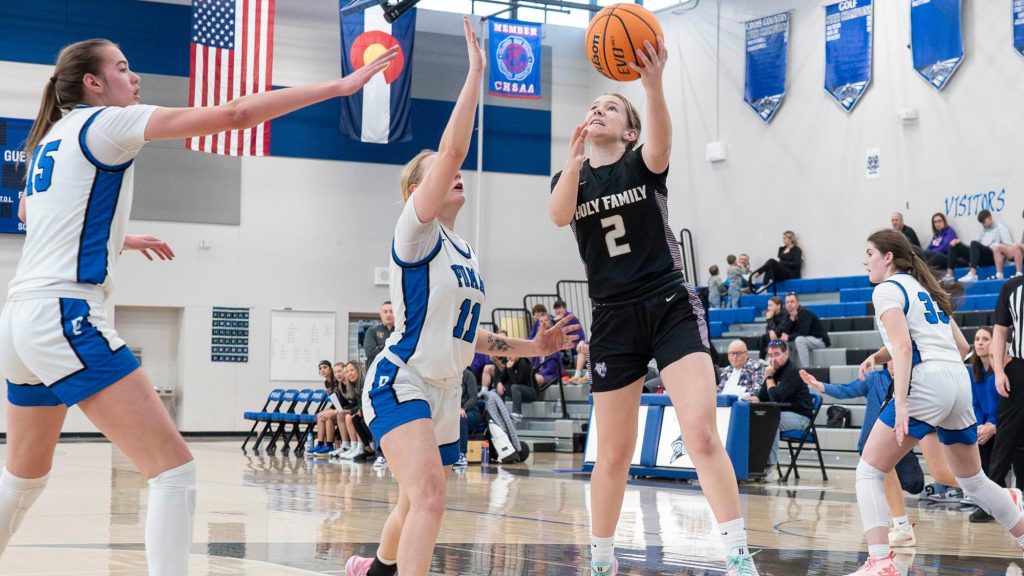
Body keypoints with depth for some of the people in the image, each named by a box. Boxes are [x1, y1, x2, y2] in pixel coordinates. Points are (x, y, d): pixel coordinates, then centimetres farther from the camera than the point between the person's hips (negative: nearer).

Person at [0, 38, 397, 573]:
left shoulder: (49, 139, 18)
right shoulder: (106, 122, -5)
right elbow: (233, 114, -13)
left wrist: (118, 238, 43)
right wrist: (341, 85, -11)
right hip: (65, 317, -9)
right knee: (174, 469, -11)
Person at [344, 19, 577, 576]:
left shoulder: (465, 253, 13)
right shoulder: (415, 233, -11)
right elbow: (452, 150, -24)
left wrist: (531, 347, 13)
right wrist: (475, 71, -24)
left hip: (444, 392, 9)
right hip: (400, 383, -9)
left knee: (416, 505, 21)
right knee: (428, 498, -28)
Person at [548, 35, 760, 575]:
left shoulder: (643, 164, 2)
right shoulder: (569, 177, 9)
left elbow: (662, 143, -23)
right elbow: (558, 215, -15)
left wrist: (653, 83, -43)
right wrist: (574, 160, -33)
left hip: (671, 307, -2)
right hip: (613, 320, 2)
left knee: (702, 432, -18)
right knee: (614, 454, 6)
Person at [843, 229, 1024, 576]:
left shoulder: (888, 289, -1)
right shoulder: (925, 288, 23)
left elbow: (903, 347, -15)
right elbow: (962, 346, 24)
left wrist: (901, 405, -23)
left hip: (926, 385, -8)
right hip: (960, 383, 8)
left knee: (868, 472, -5)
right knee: (972, 480, 23)